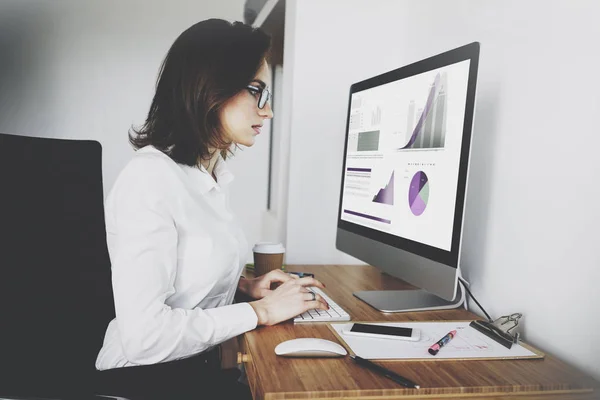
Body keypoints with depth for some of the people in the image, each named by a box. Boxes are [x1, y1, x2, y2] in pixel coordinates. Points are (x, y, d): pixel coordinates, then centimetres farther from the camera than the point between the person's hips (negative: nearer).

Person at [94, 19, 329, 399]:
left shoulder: (216, 173, 6)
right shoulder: (151, 177, -21)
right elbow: (143, 334, -26)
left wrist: (244, 286, 0)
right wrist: (260, 312, -18)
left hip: (202, 363, 8)